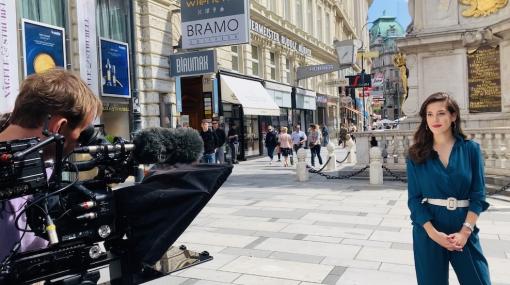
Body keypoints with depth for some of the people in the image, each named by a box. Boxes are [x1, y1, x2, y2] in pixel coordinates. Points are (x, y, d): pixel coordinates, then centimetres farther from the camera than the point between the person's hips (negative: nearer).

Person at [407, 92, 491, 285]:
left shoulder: (471, 149, 0)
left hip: (464, 229, 0)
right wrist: (433, 233, -14)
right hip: (429, 229, 0)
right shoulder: (416, 154, -1)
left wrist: (465, 231, -13)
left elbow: (478, 195, -2)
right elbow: (414, 198, -3)